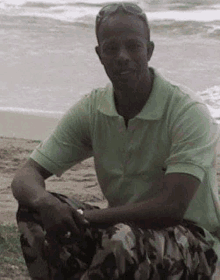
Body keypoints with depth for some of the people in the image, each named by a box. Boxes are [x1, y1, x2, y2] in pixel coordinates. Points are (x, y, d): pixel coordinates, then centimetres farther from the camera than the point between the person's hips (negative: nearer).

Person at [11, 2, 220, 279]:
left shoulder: (188, 111, -19)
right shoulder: (91, 110, -3)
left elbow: (172, 207, -27)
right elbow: (25, 176, -4)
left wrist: (84, 218, -27)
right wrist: (44, 201, -30)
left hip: (193, 240, -5)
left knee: (123, 240, -38)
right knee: (33, 211, -16)